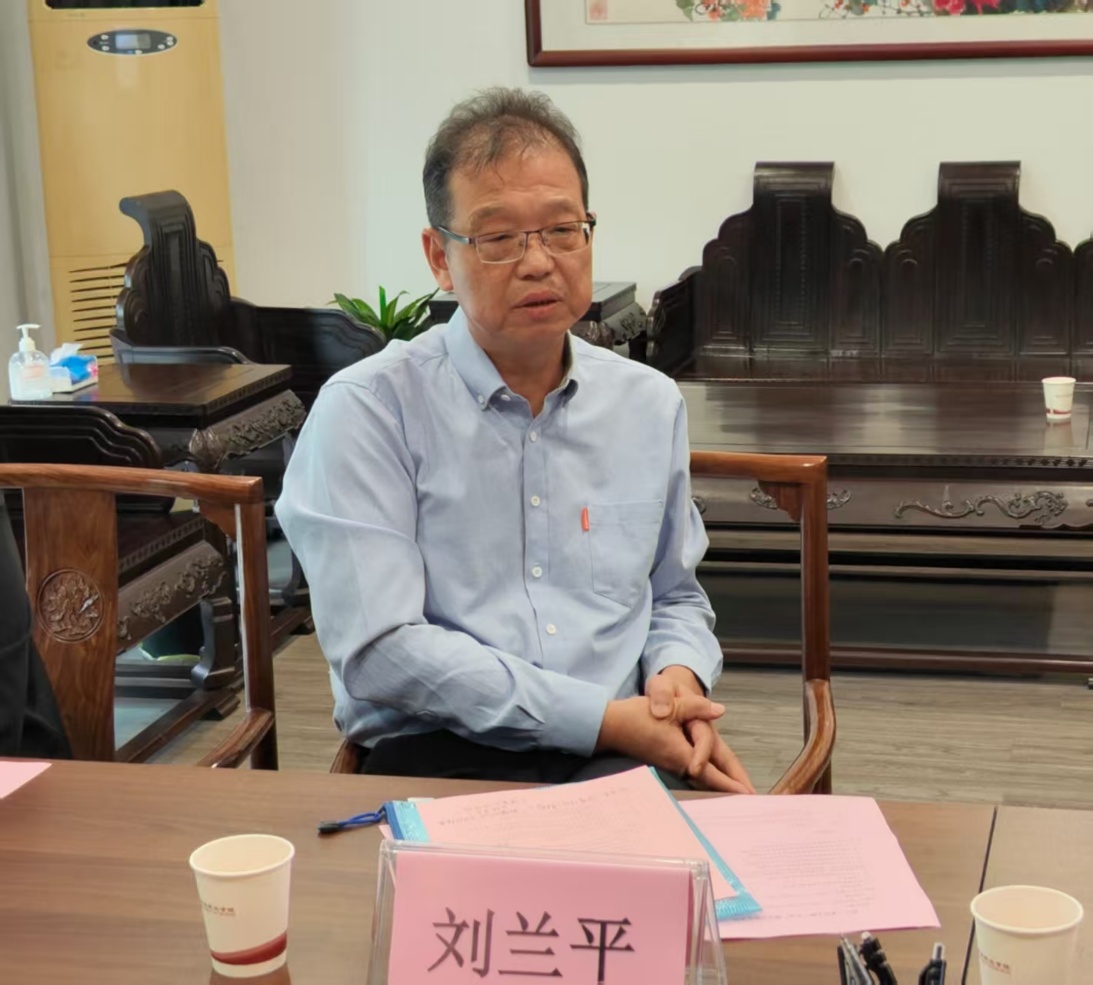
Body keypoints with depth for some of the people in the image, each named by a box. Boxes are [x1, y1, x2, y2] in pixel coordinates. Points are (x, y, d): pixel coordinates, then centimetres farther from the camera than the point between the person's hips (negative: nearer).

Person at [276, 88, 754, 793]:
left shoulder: (651, 405, 14)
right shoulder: (367, 410, -4)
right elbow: (379, 651, -13)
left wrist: (679, 674, 1)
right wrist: (601, 718, -15)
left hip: (618, 761, 5)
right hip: (439, 758, -4)